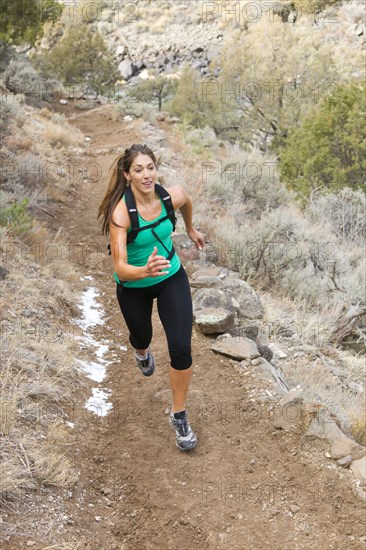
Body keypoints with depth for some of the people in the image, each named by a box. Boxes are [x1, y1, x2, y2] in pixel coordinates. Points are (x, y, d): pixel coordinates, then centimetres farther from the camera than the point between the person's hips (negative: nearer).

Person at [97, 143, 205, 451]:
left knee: (181, 347, -10)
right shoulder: (120, 212, -32)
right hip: (133, 286, -1)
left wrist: (191, 230, 21)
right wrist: (145, 271, -56)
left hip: (172, 278, 2)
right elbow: (120, 268, -37)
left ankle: (179, 416, 12)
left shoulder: (173, 196, -21)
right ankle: (143, 352, 67)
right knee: (141, 337, 25)